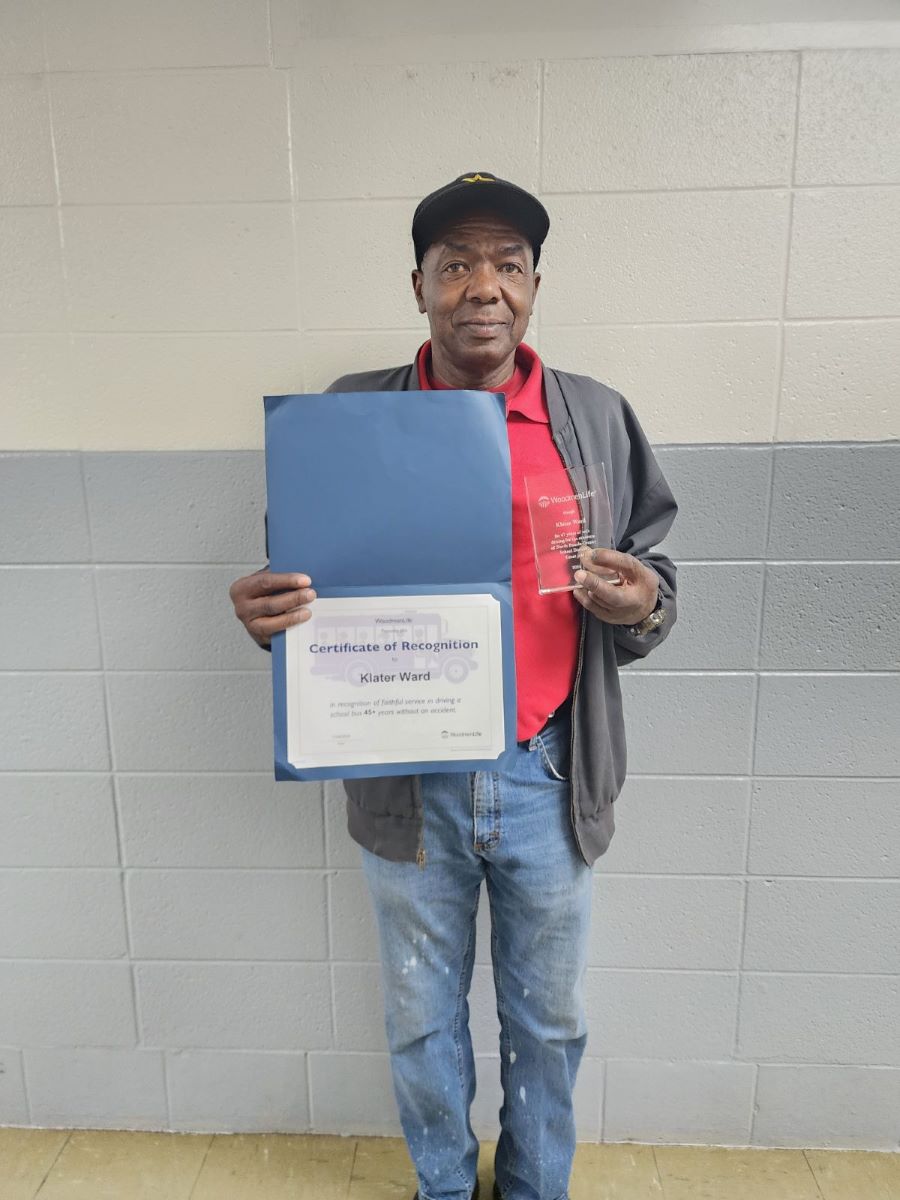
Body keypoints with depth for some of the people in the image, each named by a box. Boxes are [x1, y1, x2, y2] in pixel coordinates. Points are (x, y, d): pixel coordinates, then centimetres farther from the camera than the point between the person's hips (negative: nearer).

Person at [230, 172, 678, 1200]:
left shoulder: (600, 420, 1)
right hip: (407, 782, 0)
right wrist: (265, 611, -19)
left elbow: (653, 575, 6)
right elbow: (303, 577, 3)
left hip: (548, 776, 1)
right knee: (422, 1018, 21)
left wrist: (641, 603, -17)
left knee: (547, 1018, 21)